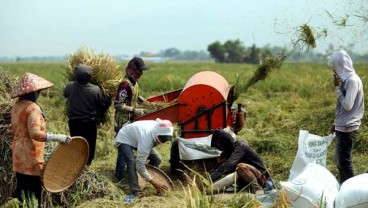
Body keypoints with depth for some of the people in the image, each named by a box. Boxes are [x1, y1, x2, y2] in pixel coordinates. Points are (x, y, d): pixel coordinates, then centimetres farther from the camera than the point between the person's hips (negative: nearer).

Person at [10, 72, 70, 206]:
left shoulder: (17, 105, 9)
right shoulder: (32, 107, -18)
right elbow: (35, 133, -27)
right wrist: (56, 137, -29)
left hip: (19, 151, 9)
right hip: (29, 154, -9)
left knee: (22, 187, 15)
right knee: (33, 190, -1)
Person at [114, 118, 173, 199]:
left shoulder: (159, 128, -24)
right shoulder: (146, 138, -44)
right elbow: (140, 165, -41)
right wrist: (153, 181, -38)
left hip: (135, 138, 8)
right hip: (124, 139, -8)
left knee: (157, 159, -3)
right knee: (132, 163, -33)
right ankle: (136, 192, -32)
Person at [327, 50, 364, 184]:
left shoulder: (352, 80, -17)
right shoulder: (347, 79, 11)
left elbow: (347, 105, -21)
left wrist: (337, 88, -14)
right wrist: (336, 123, 20)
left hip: (347, 128, -10)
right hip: (342, 126, 10)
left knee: (344, 160, -5)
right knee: (340, 159, 16)